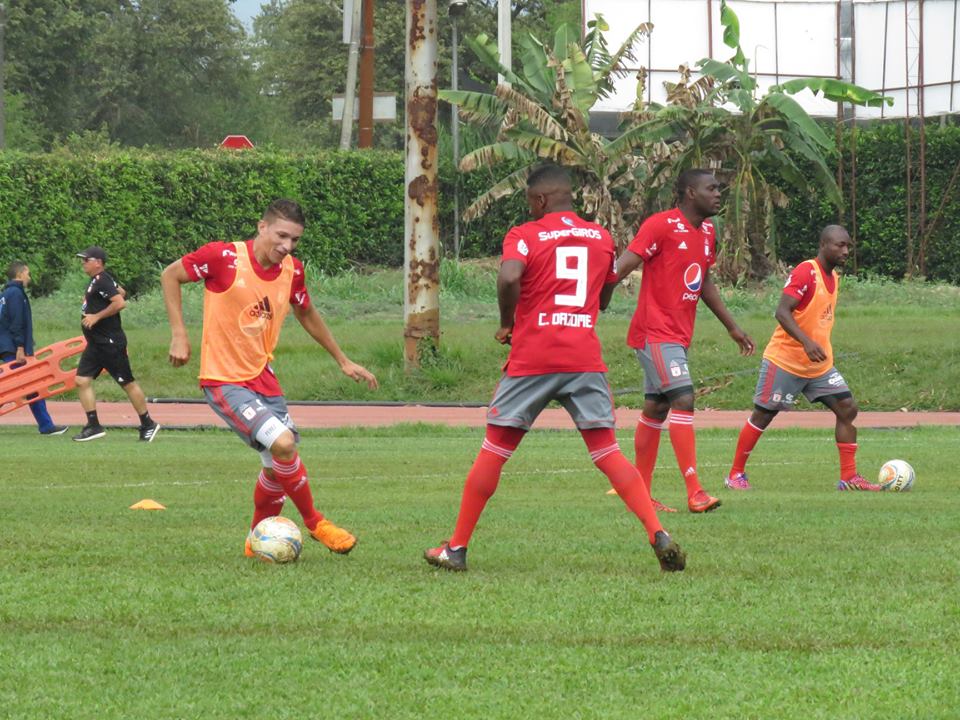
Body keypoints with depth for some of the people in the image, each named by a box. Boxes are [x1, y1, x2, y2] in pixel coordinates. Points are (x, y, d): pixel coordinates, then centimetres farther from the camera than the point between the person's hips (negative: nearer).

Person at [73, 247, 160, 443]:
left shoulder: (102, 281, -16)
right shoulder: (96, 281, 13)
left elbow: (120, 302, -28)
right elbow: (121, 292, 27)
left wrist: (97, 316, -23)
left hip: (110, 343, -10)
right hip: (95, 344, 10)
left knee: (127, 382, -1)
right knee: (82, 380, 1)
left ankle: (148, 425, 9)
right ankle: (93, 426, 1)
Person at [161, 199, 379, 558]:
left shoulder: (292, 271, 1)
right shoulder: (224, 257, -17)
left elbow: (306, 314, 20)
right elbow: (170, 276, -5)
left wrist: (343, 361, 23)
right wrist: (179, 335, -12)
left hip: (263, 378, 7)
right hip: (224, 380, -7)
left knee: (278, 467, 12)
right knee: (283, 444, -23)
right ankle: (314, 523, -3)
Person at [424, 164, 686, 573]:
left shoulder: (524, 236, -1)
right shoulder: (601, 238, 13)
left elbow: (509, 278, -20)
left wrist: (507, 323, -4)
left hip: (532, 358, -3)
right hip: (586, 359, 3)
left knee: (494, 450, 6)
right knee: (607, 452, 3)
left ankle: (457, 549, 11)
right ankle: (658, 535, -13)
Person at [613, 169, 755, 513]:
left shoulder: (707, 232, 13)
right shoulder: (662, 225, -13)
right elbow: (625, 263, -20)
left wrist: (733, 327, 29)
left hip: (678, 335, 9)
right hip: (656, 332, -9)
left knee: (656, 409, 12)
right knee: (683, 400, -17)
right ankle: (695, 494, -21)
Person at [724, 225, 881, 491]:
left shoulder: (833, 277, 9)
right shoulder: (806, 272, -18)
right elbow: (782, 312, -25)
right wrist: (807, 342, -35)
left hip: (819, 364, 8)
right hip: (785, 360, -8)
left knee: (847, 409, -2)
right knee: (763, 416, 0)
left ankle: (849, 477, 1)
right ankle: (736, 474, 12)